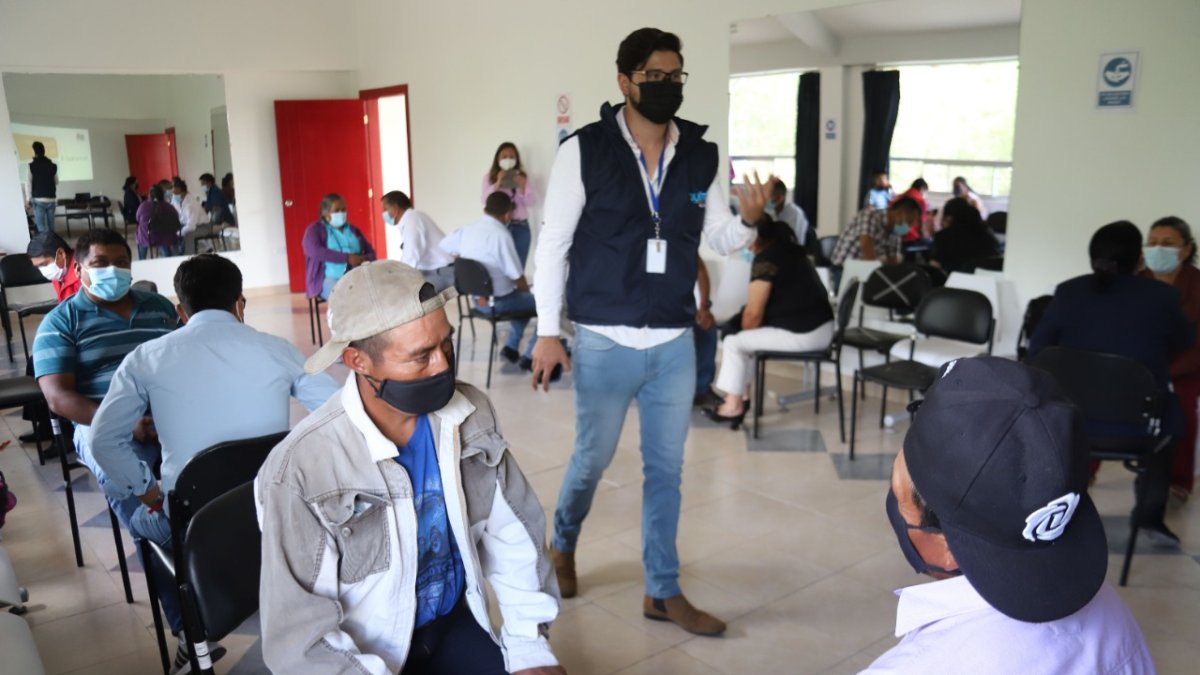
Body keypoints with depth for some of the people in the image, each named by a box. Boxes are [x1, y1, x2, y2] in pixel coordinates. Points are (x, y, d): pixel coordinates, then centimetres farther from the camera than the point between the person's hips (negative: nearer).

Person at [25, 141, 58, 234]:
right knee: (51, 225, 10)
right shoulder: (53, 166, 6)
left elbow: (28, 184, -5)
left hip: (38, 200, -3)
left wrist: (28, 200, -1)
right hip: (51, 200, 3)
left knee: (41, 227, -5)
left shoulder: (31, 165, -4)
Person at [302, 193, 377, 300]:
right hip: (329, 279, -4)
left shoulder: (353, 230, 21)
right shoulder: (315, 230, 6)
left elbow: (371, 253, 17)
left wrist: (364, 259, -9)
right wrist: (347, 257, -18)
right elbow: (315, 251, -13)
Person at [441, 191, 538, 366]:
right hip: (497, 302, -8)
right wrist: (528, 292, 2)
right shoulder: (500, 235, -22)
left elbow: (442, 248, 14)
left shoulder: (466, 229, -1)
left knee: (523, 299, 29)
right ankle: (530, 356, 9)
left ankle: (511, 347, 27)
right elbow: (517, 277, -20)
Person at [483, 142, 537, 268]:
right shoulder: (490, 177, 5)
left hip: (520, 227, 2)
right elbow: (486, 200, -7)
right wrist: (498, 184, -19)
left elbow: (532, 201, 3)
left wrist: (522, 186, -13)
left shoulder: (522, 177, 10)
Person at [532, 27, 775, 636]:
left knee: (666, 469, 11)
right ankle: (563, 547, 41)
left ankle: (663, 592, 26)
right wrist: (547, 332, -7)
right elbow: (553, 242, -5)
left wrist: (749, 219, -14)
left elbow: (721, 240, 9)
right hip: (605, 341, -3)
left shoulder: (701, 155, 3)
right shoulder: (585, 150, -7)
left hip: (675, 343, 3)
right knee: (591, 459, 11)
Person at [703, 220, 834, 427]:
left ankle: (733, 406, 7)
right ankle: (743, 397, 24)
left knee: (733, 343, 5)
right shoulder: (792, 251, 17)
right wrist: (747, 334, 23)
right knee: (749, 338, 24)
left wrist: (744, 332, 6)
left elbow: (754, 312, -15)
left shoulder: (766, 258, -12)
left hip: (801, 334, -10)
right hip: (823, 329, 10)